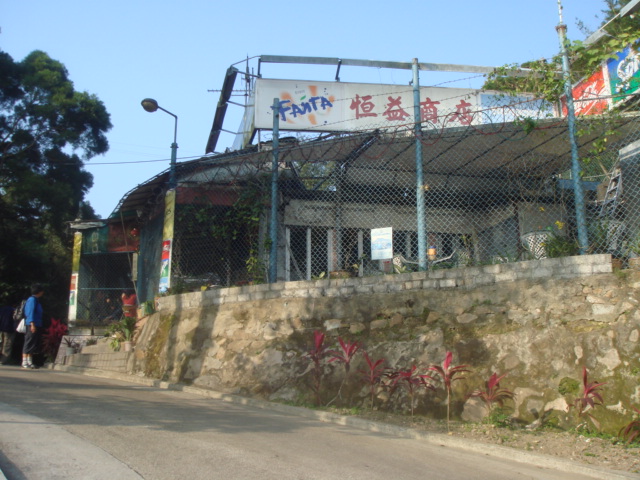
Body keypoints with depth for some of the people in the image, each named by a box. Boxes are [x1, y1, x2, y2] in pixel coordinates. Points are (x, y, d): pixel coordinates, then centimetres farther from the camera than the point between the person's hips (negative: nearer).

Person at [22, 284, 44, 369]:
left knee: (34, 344, 10)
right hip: (32, 324, -10)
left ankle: (30, 362, 14)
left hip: (37, 325, 10)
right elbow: (31, 312, -16)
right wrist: (32, 324, -21)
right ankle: (24, 362, -5)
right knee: (29, 343, -7)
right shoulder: (32, 299, -8)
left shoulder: (36, 300, 19)